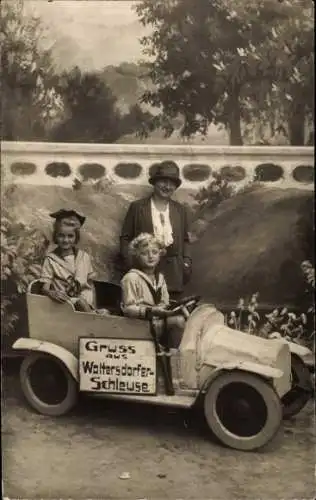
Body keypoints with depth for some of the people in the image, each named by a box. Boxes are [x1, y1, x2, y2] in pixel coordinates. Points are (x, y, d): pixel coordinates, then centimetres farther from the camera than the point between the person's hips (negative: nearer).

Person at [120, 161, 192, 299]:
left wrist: (186, 260, 6)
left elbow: (185, 239, 19)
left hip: (173, 271, 3)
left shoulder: (180, 210, 16)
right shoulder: (137, 207, 6)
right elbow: (125, 237, 4)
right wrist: (129, 262, -5)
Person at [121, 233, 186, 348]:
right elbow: (128, 308, -12)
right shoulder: (131, 278, -8)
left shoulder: (160, 278, 17)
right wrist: (151, 311, -23)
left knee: (179, 319, -20)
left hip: (159, 321, 7)